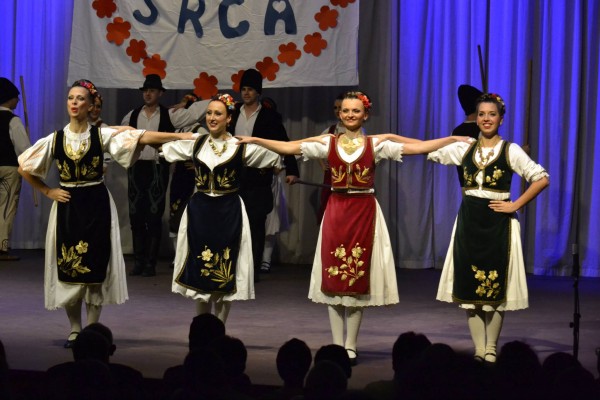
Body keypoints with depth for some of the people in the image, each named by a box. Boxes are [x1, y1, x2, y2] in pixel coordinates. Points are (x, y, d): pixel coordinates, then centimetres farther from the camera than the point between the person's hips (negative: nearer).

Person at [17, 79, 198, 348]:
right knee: (68, 269, 1)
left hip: (96, 205, -1)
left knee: (95, 267, 0)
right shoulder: (55, 139, 2)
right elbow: (24, 167, 11)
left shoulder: (102, 135, -3)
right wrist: (48, 192, 5)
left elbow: (142, 137, -12)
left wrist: (181, 136, -20)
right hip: (67, 207, 1)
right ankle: (74, 330, 12)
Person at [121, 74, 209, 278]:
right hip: (136, 168, 3)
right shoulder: (132, 116, 9)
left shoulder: (169, 115, -1)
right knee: (136, 216, 5)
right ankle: (139, 261, 12)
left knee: (154, 217, -2)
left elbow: (193, 112, -10)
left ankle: (150, 263, 3)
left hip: (157, 169, -3)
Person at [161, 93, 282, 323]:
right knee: (199, 273, 4)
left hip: (228, 213, -2)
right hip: (199, 211, 2)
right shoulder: (195, 143, 6)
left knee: (225, 276, 2)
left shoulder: (240, 147, -3)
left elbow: (275, 157, 3)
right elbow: (162, 148, 16)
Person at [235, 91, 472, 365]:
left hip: (364, 213, -1)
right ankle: (338, 345, 9)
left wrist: (454, 139, -11)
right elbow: (288, 148, 2)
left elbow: (419, 147, -3)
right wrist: (255, 140, -4)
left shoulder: (376, 144, 1)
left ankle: (351, 346, 8)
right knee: (333, 280, 1)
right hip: (335, 212, 1)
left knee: (358, 281, 1)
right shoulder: (328, 144, 5)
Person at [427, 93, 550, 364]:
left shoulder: (510, 151, -3)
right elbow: (428, 151, 8)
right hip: (469, 222, 4)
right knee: (469, 285, 3)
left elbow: (541, 179, -8)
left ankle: (491, 350, 10)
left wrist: (516, 205, -10)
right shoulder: (464, 149, 7)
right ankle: (478, 350, 10)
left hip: (498, 223, -3)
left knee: (495, 288, 1)